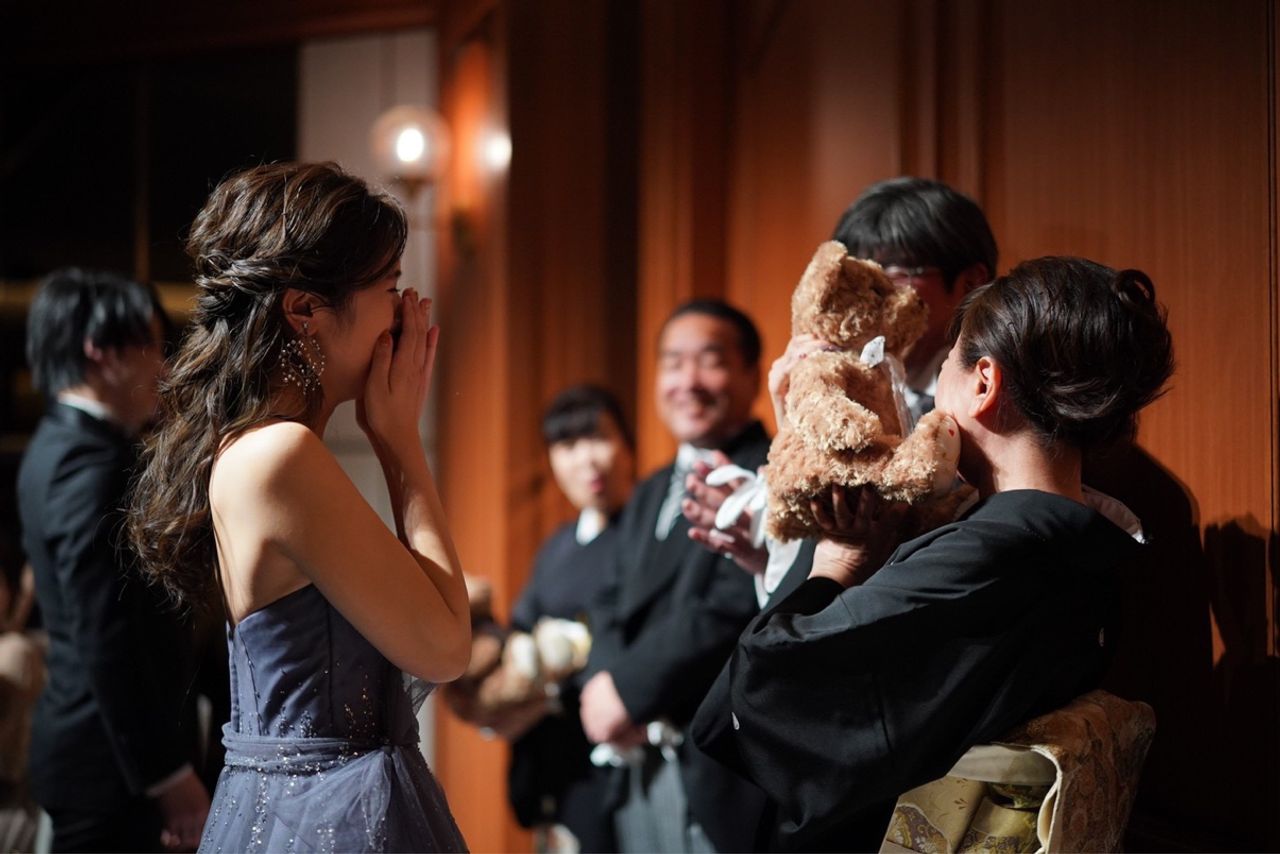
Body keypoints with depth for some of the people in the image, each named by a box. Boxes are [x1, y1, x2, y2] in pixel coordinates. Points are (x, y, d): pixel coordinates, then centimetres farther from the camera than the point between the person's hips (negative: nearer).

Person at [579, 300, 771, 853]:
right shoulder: (649, 497, 19)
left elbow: (734, 610, -20)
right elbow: (615, 607, 14)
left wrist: (628, 689, -14)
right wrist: (601, 685, -7)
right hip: (638, 769, 8)